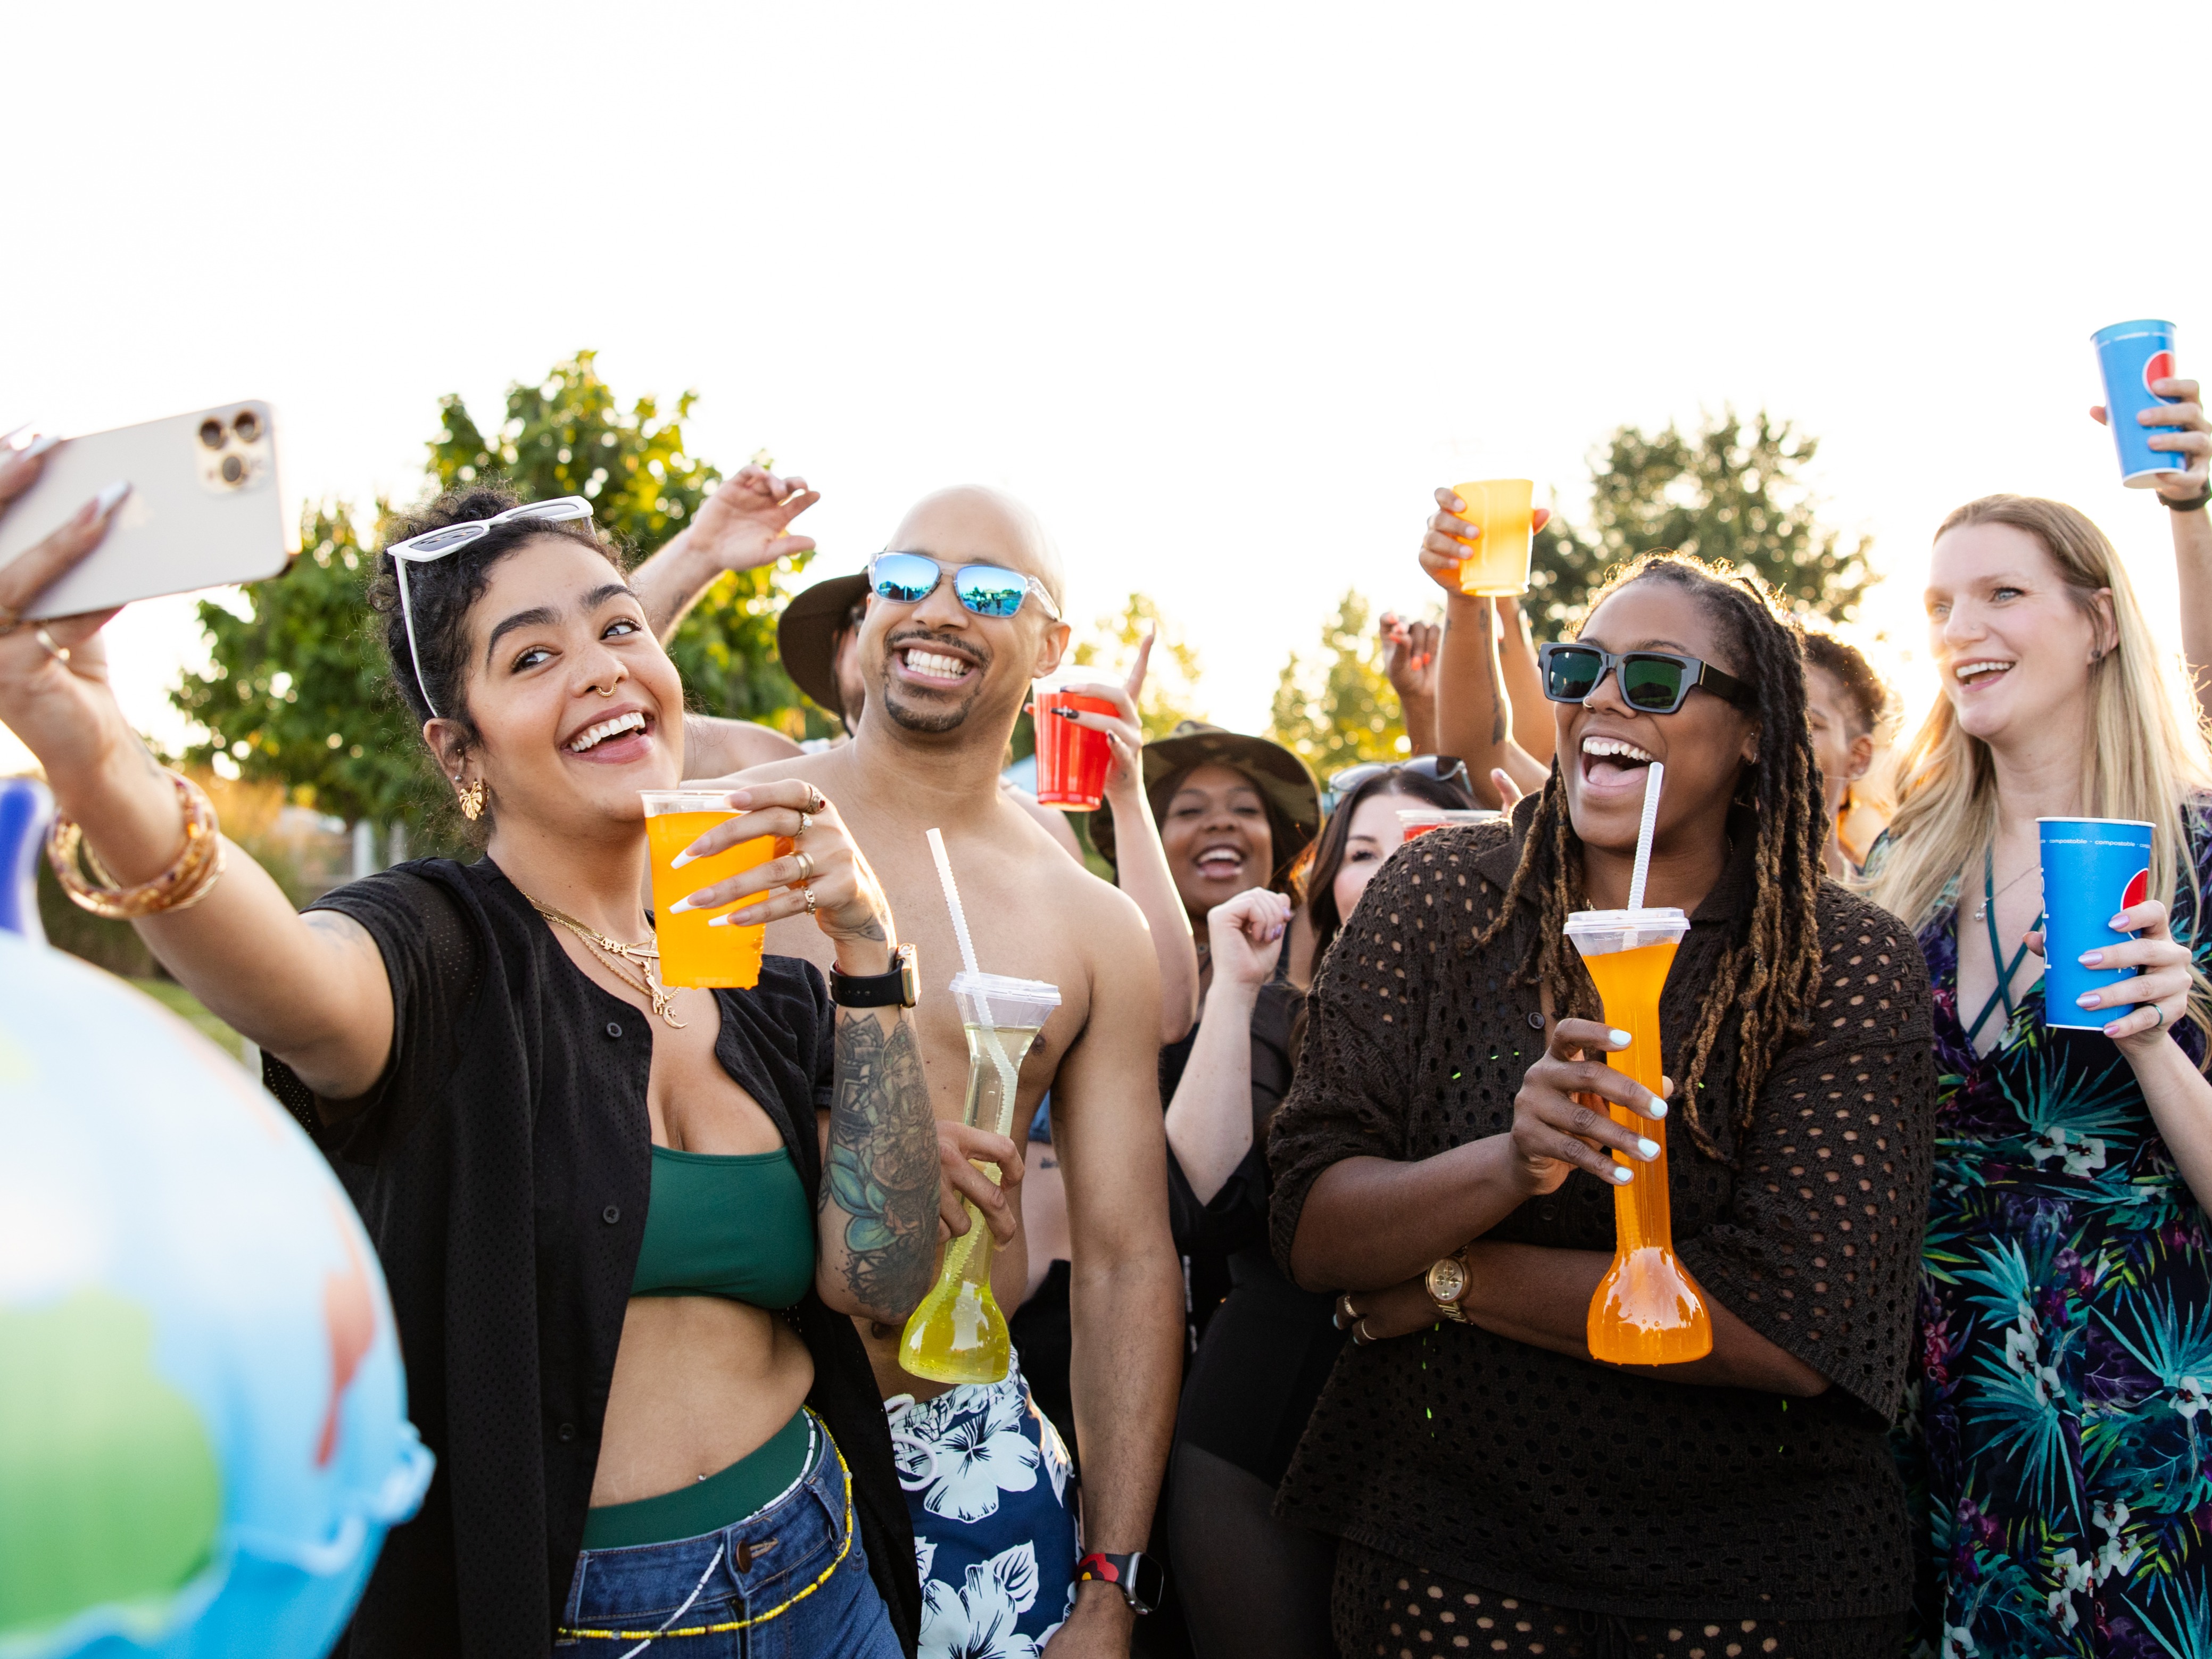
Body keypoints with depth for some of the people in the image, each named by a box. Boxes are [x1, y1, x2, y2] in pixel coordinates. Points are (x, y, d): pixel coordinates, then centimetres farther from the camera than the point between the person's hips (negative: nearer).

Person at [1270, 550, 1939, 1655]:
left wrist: (1449, 1280, -14)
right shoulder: (1440, 897, -5)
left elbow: (1799, 1326, -17)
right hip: (1446, 1537, 1)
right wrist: (1510, 1164, -28)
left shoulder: (1850, 964, -8)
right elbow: (1308, 1229, -10)